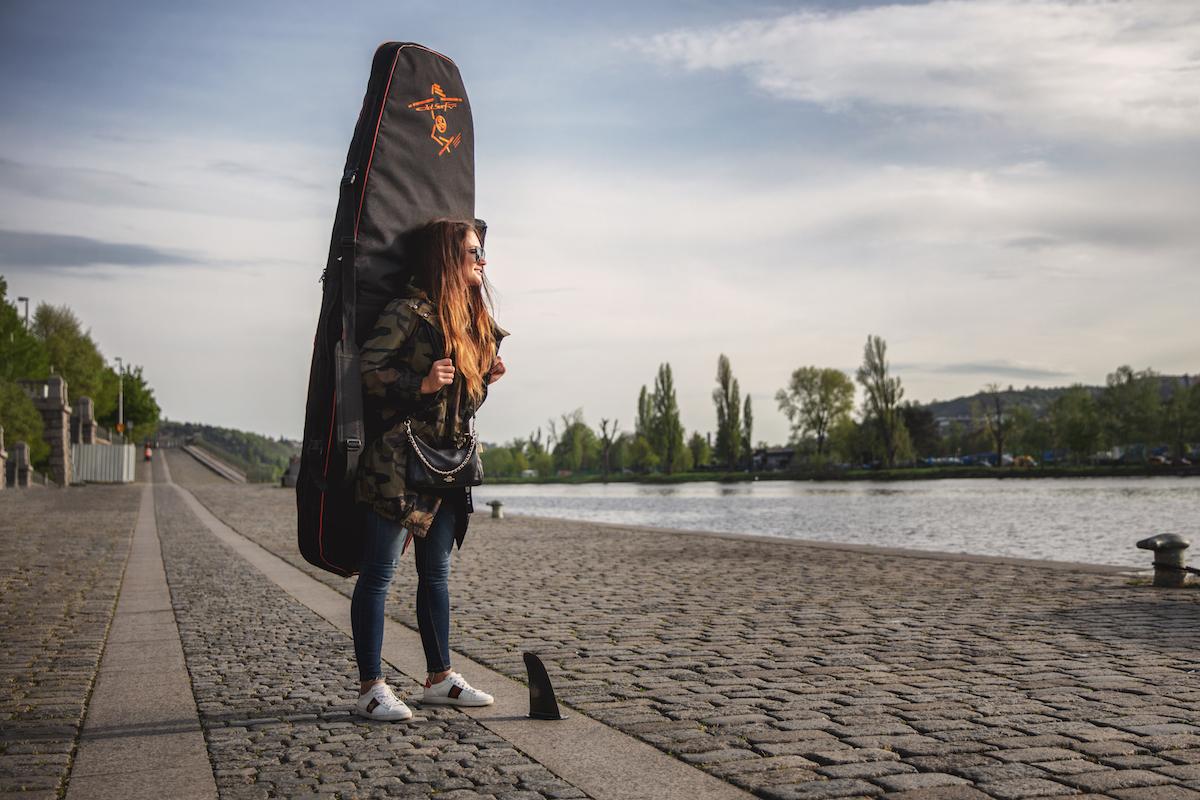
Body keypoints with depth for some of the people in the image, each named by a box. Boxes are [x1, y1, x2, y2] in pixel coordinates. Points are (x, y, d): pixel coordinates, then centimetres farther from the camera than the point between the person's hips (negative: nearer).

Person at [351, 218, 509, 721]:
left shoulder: (470, 319, 16)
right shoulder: (409, 311, -10)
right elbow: (366, 371, -14)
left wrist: (485, 379, 8)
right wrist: (421, 383, -23)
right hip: (398, 462, -9)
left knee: (436, 574, 14)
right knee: (378, 574, -2)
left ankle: (440, 679, 23)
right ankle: (370, 688, 2)